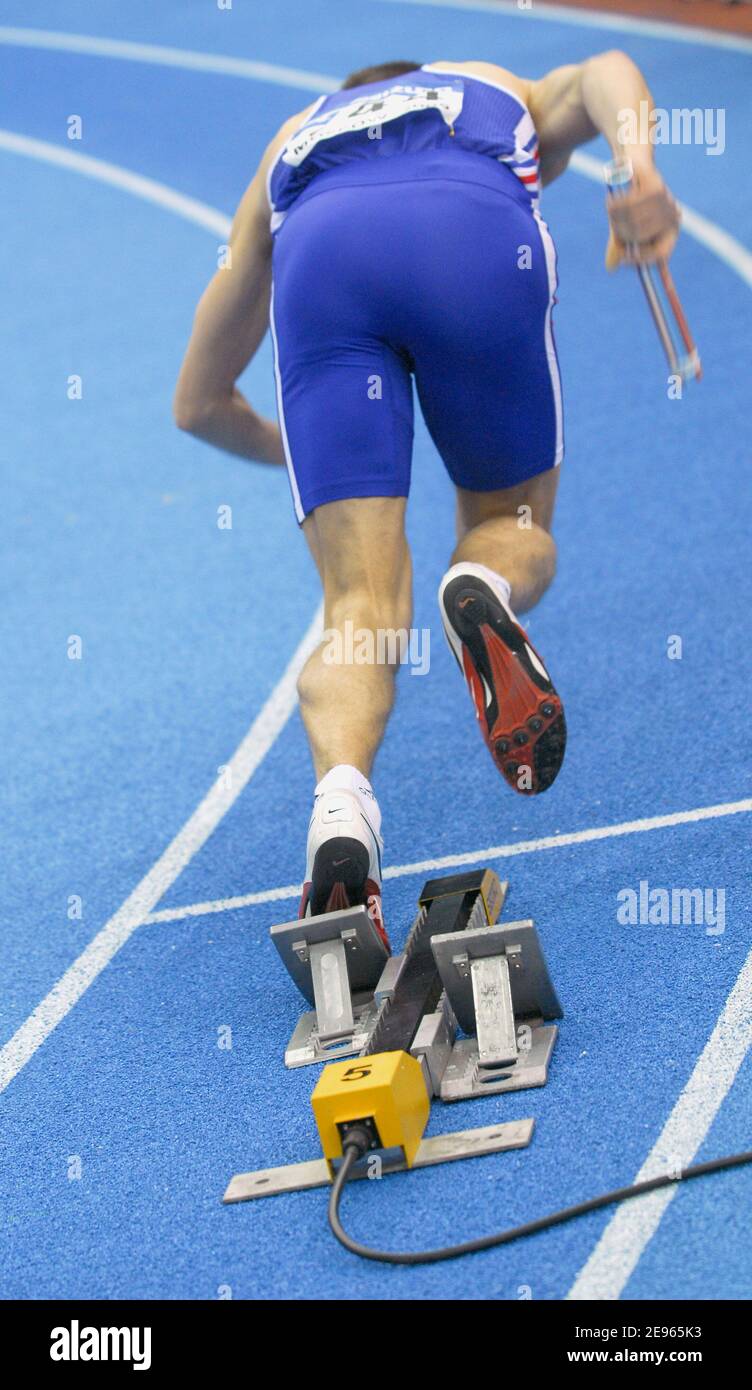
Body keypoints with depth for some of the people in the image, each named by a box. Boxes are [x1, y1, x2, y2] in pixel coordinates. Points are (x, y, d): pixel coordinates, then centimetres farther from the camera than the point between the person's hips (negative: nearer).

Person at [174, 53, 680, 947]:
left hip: (318, 249, 1)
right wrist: (638, 165, -6)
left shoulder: (292, 141, 43)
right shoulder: (511, 96, 42)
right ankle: (482, 589, -16)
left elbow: (198, 404, 44)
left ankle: (342, 796, -31)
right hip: (479, 234, -1)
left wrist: (292, 450, 62)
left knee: (361, 607, -1)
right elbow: (604, 72, 14)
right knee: (515, 527, 20)